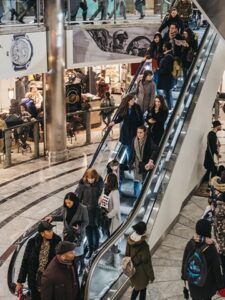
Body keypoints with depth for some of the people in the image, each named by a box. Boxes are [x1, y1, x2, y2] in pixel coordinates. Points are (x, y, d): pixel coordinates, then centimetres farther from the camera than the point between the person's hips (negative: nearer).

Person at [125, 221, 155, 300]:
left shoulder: (130, 239, -12)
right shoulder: (143, 245, -33)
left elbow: (127, 254, 2)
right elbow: (146, 262, -22)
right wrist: (151, 275, -8)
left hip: (132, 269, 6)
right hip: (141, 271, -6)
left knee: (136, 287, 29)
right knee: (142, 289, 18)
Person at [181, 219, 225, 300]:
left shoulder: (191, 243, -20)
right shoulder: (211, 248, -30)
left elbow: (184, 261, -7)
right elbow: (216, 268, -20)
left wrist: (184, 274, 12)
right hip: (208, 281, -2)